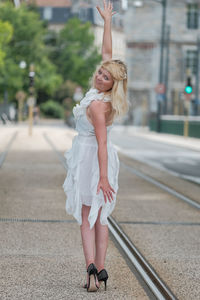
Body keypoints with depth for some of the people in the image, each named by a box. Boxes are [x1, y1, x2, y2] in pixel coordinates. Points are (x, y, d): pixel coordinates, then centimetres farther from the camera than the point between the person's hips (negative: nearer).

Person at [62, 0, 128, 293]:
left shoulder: (98, 105, -24)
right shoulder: (102, 92, -3)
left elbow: (102, 143, -26)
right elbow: (107, 53, 9)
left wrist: (103, 177, -27)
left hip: (91, 159, -8)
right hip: (98, 159, 8)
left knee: (87, 218, -1)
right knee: (99, 216, 11)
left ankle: (91, 266, -14)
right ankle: (100, 269, 11)